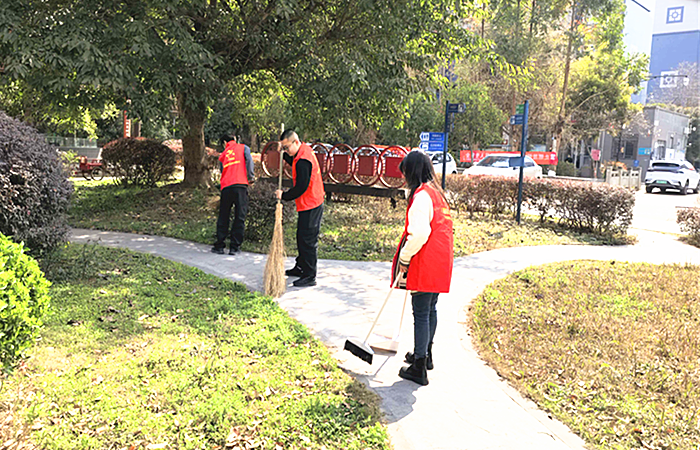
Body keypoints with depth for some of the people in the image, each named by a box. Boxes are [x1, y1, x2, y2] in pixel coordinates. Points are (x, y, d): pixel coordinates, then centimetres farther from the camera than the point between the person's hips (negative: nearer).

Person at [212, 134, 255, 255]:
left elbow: (222, 171, 21)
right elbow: (249, 160, -6)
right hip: (240, 185, -3)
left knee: (223, 218, 11)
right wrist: (251, 177, 0)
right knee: (240, 217, 1)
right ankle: (234, 247, 0)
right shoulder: (243, 148, 11)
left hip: (226, 187, 3)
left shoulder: (222, 155, 21)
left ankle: (220, 246, 12)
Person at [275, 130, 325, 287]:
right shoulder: (306, 150, 7)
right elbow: (294, 163, 27)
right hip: (314, 203, 11)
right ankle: (301, 267, 34)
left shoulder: (303, 161, -24)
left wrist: (284, 196, -13)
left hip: (310, 205, -11)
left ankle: (309, 277, 1)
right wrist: (285, 155, 10)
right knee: (302, 237, 20)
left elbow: (301, 187, -24)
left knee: (308, 240, -5)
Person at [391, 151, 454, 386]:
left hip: (425, 265, -9)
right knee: (430, 310, 21)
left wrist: (404, 258, -14)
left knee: (421, 314, -3)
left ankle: (419, 368, 5)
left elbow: (419, 233, -26)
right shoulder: (438, 192, 14)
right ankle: (425, 354, 37)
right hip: (439, 265, 9)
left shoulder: (421, 195, -16)